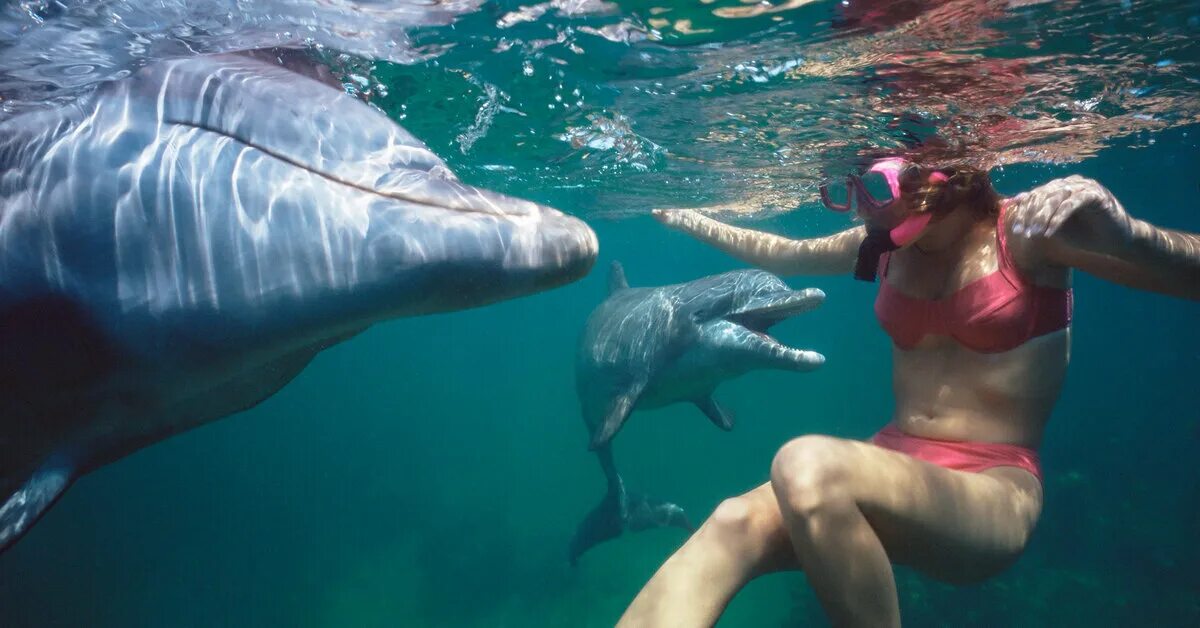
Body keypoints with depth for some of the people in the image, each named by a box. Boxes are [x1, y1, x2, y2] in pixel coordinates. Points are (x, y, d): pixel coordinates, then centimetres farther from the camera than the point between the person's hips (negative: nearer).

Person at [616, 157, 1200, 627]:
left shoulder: (1028, 228, -7)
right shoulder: (885, 245, 8)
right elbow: (784, 253, 25)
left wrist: (1117, 229, -34)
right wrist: (700, 223, 33)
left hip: (994, 490, -5)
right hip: (894, 468, 5)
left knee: (808, 464, -36)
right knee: (734, 524, -25)